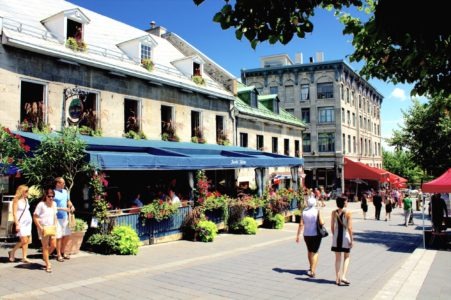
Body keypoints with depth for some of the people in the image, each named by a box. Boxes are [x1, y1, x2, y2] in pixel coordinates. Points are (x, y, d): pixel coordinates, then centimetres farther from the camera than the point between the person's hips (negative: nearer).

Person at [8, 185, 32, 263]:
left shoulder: (26, 199, 12)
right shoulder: (16, 200, -8)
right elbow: (14, 213, -11)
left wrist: (30, 220, 11)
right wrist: (17, 224, -17)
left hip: (28, 222, 7)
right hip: (21, 223, -7)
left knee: (27, 241, 4)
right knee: (24, 240, -10)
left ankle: (24, 257, 8)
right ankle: (12, 252, 11)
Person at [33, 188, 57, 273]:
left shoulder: (54, 204, 9)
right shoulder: (41, 205, -10)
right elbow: (35, 217, -10)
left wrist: (55, 225, 8)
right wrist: (40, 227, -16)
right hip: (43, 229, -6)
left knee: (53, 246, 5)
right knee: (45, 246, 0)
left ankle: (45, 257, 33)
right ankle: (48, 265, 9)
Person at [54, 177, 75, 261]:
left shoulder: (65, 191, 10)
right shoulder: (53, 193, -12)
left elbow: (68, 201, 22)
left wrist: (71, 206, 1)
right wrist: (63, 209, -20)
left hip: (65, 217, 7)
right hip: (57, 218, -7)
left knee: (66, 235, 12)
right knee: (59, 237, -1)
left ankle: (62, 252, 28)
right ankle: (59, 255, 11)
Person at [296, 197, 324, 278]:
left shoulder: (304, 211, -3)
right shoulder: (317, 211, -11)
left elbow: (301, 224, -5)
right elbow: (322, 223, -16)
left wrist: (298, 235, -2)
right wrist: (322, 220, 8)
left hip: (306, 234, 3)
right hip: (316, 234, -3)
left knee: (309, 251, 21)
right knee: (315, 252, 4)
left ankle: (311, 268, 37)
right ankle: (312, 271, -5)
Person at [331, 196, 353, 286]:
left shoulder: (334, 212, -1)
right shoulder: (348, 213, -13)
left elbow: (332, 226, 2)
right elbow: (349, 228, -14)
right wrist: (351, 239, -7)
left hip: (336, 236, 3)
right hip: (345, 236, -3)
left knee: (337, 258, 12)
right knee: (346, 257, 15)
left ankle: (337, 278, 16)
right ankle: (343, 276, 2)